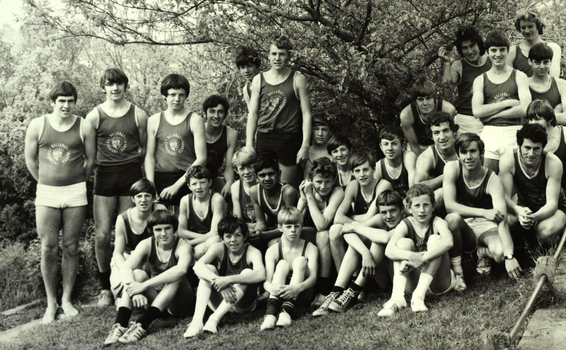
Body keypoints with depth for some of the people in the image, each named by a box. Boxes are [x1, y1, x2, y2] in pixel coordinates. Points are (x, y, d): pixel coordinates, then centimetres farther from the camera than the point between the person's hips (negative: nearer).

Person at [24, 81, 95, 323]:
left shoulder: (84, 127, -3)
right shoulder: (37, 126, -1)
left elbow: (90, 160, 6)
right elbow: (30, 160, 7)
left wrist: (76, 183, 9)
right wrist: (47, 183, 10)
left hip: (75, 194, 0)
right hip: (46, 193, 0)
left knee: (71, 247, 6)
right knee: (48, 249, 1)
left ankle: (67, 299, 20)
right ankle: (51, 303, 14)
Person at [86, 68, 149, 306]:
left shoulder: (138, 115, 4)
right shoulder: (95, 116, 3)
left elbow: (145, 148, 12)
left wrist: (131, 159, 0)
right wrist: (95, 163, -2)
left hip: (131, 174, 0)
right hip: (105, 176, 0)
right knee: (102, 235, -4)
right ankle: (105, 287, 13)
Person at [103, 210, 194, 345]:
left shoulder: (183, 245, -16)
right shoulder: (147, 245, -5)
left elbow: (181, 269, -39)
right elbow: (126, 268, -21)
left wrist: (144, 285, -43)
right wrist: (135, 291, -42)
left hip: (179, 303, -3)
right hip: (154, 298, 3)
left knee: (176, 277, -32)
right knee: (137, 274, -21)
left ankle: (142, 325, -43)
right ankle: (120, 325, -36)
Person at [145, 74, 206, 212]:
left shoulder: (194, 120, 1)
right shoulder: (154, 121, 10)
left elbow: (201, 158, -5)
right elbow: (150, 156, 10)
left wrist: (177, 185, -10)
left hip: (185, 179, -2)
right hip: (160, 178, 2)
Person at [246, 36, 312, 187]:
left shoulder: (298, 79, 1)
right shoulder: (258, 80, 8)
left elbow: (306, 114, 0)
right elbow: (253, 114, 11)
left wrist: (305, 145, -7)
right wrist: (249, 144, 5)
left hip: (289, 139, -2)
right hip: (264, 139, 2)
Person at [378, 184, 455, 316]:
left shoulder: (438, 223, -8)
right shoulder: (405, 225, -4)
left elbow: (448, 242, -33)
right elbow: (389, 250, -23)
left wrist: (421, 259, -41)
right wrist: (411, 256, -42)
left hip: (439, 282, -1)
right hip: (412, 283, 1)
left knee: (435, 239, -20)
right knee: (404, 242, -18)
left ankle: (419, 295, -34)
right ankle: (397, 297, -35)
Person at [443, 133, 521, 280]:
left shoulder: (492, 180, -19)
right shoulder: (452, 168, -15)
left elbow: (502, 220, -28)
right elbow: (449, 206, -24)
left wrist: (509, 256, -38)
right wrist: (484, 212, -32)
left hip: (485, 225, 0)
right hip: (462, 225, 0)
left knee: (500, 253, -32)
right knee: (453, 218, -36)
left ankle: (483, 252, 8)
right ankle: (455, 268, -17)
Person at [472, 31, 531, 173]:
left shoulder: (519, 76, 8)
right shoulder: (480, 80, 11)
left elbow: (525, 109, -5)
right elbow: (477, 111, -4)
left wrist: (491, 114, -5)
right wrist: (508, 103, -6)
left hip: (514, 132, 0)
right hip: (489, 133, 1)